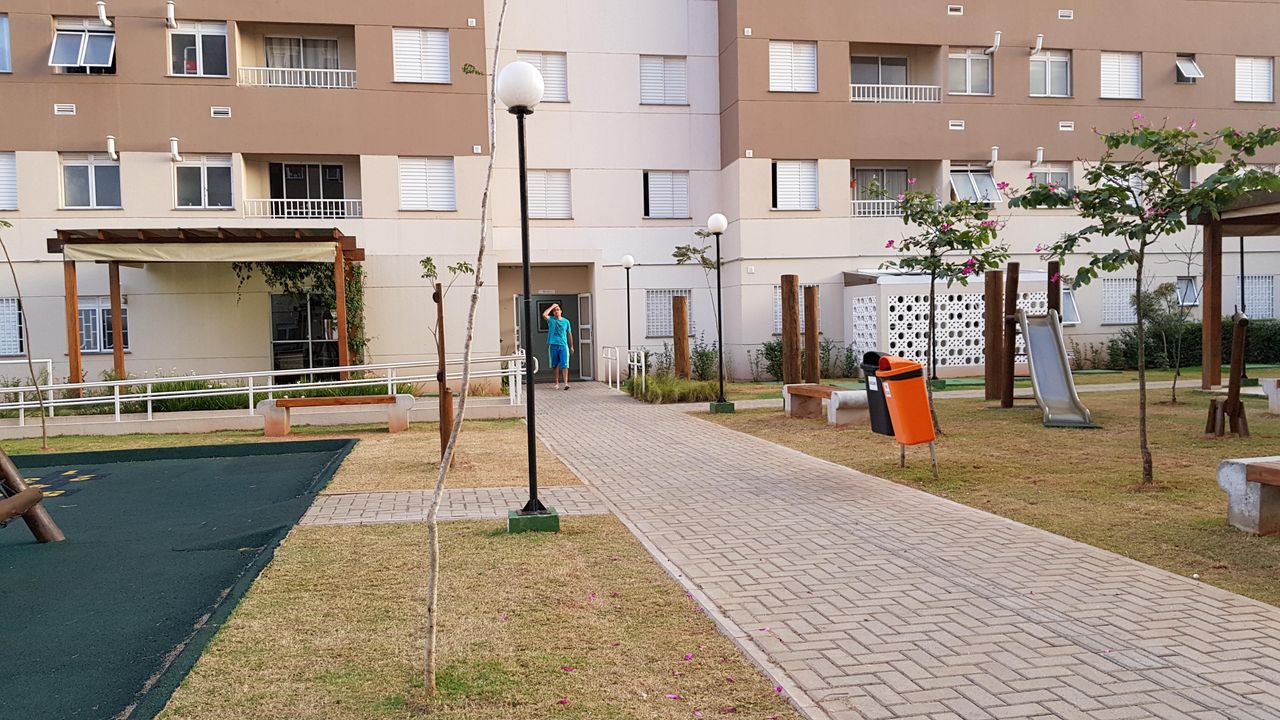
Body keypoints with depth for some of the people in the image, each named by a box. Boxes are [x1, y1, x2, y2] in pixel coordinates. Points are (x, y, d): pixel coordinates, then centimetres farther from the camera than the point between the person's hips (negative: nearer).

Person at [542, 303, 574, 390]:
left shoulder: (566, 321, 7)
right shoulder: (551, 320, 4)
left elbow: (569, 334, 12)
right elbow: (544, 315, -17)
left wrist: (571, 346, 11)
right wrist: (552, 307, -9)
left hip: (563, 345, -1)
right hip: (553, 345, 1)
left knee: (564, 365, -8)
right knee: (555, 365, 8)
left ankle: (566, 383, -14)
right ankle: (557, 383, 17)